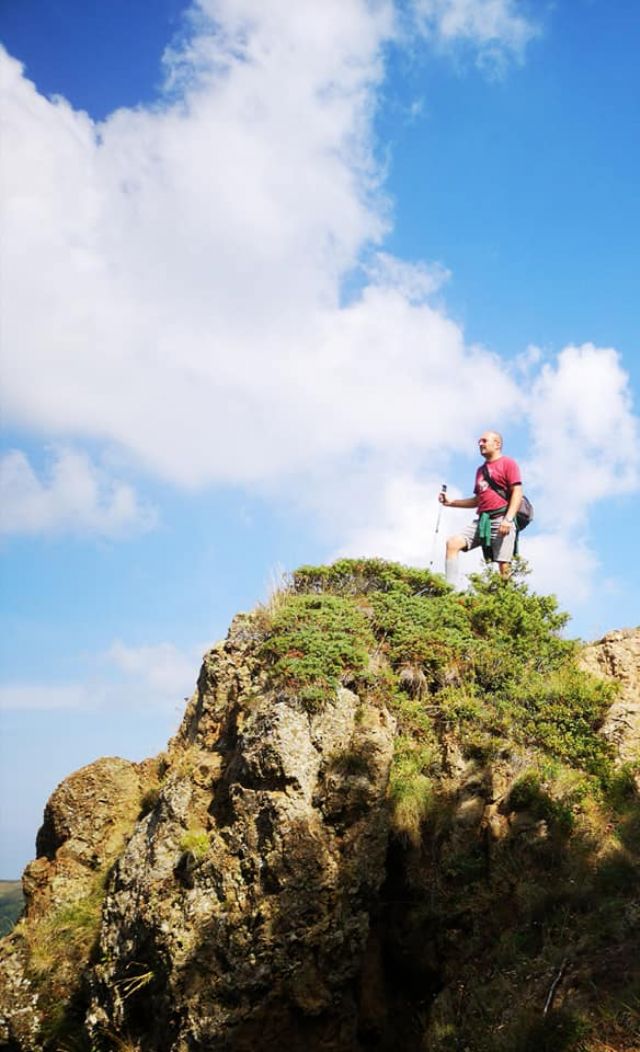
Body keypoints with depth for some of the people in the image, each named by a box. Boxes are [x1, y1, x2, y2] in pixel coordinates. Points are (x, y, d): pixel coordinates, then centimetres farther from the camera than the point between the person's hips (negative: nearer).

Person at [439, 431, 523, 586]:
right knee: (453, 543, -11)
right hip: (482, 520, 7)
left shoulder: (508, 463, 4)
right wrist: (451, 503, 20)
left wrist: (508, 519, -19)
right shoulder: (481, 470, 26)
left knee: (504, 567, -15)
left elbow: (517, 492, -6)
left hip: (501, 520, -7)